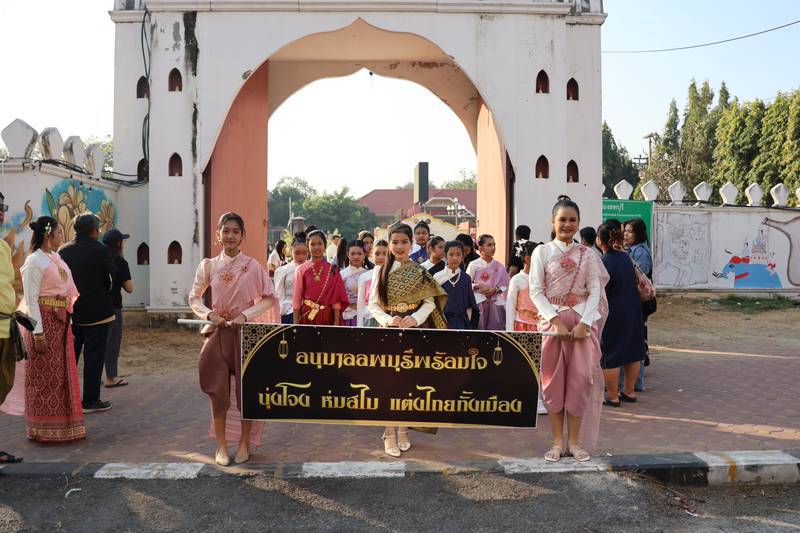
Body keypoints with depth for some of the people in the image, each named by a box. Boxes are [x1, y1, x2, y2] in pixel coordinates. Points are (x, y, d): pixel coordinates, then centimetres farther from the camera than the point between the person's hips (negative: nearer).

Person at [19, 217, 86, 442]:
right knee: (44, 375, 0)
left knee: (61, 373, 13)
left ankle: (61, 424, 23)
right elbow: (31, 299, -16)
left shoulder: (56, 258, 13)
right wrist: (38, 332, -19)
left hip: (60, 322, 8)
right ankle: (43, 429, 10)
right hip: (44, 321, -8)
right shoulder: (35, 261, -12)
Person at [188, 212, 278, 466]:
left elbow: (269, 298, 0)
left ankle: (244, 443, 20)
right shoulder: (208, 265, 3)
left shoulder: (253, 266, -2)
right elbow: (194, 298, 10)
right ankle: (221, 445, 18)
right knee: (218, 390, 4)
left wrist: (246, 314, -12)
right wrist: (209, 314, -7)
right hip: (217, 333, 1)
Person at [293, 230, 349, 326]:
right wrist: (296, 323, -1)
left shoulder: (332, 270, 2)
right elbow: (297, 298, 3)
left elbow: (336, 298, 0)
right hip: (307, 316, 0)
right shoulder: (301, 270, 2)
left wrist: (337, 323, -6)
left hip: (327, 317, 0)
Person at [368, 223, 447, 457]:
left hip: (415, 331, 1)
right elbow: (373, 304, 0)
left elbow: (430, 302, 0)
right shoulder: (381, 271, 2)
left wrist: (415, 318, -17)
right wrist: (388, 320, -17)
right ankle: (390, 434, 5)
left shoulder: (420, 272, 2)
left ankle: (403, 430, 18)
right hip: (389, 331, 0)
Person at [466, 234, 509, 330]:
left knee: (496, 328, 1)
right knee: (479, 329, -3)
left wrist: (496, 289, -11)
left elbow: (506, 285, 6)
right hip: (479, 302, -2)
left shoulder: (499, 266, 5)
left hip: (496, 303, 2)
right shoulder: (474, 264, -1)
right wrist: (478, 286, -15)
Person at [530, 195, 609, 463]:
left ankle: (575, 441, 11)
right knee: (553, 380, 2)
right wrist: (556, 320, -13)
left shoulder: (588, 255, 7)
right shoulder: (542, 252, 3)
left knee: (580, 379, 1)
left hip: (582, 323, 1)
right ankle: (557, 442, 11)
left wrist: (585, 322, -12)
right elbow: (536, 292, -2)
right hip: (551, 322, -1)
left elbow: (595, 291, 2)